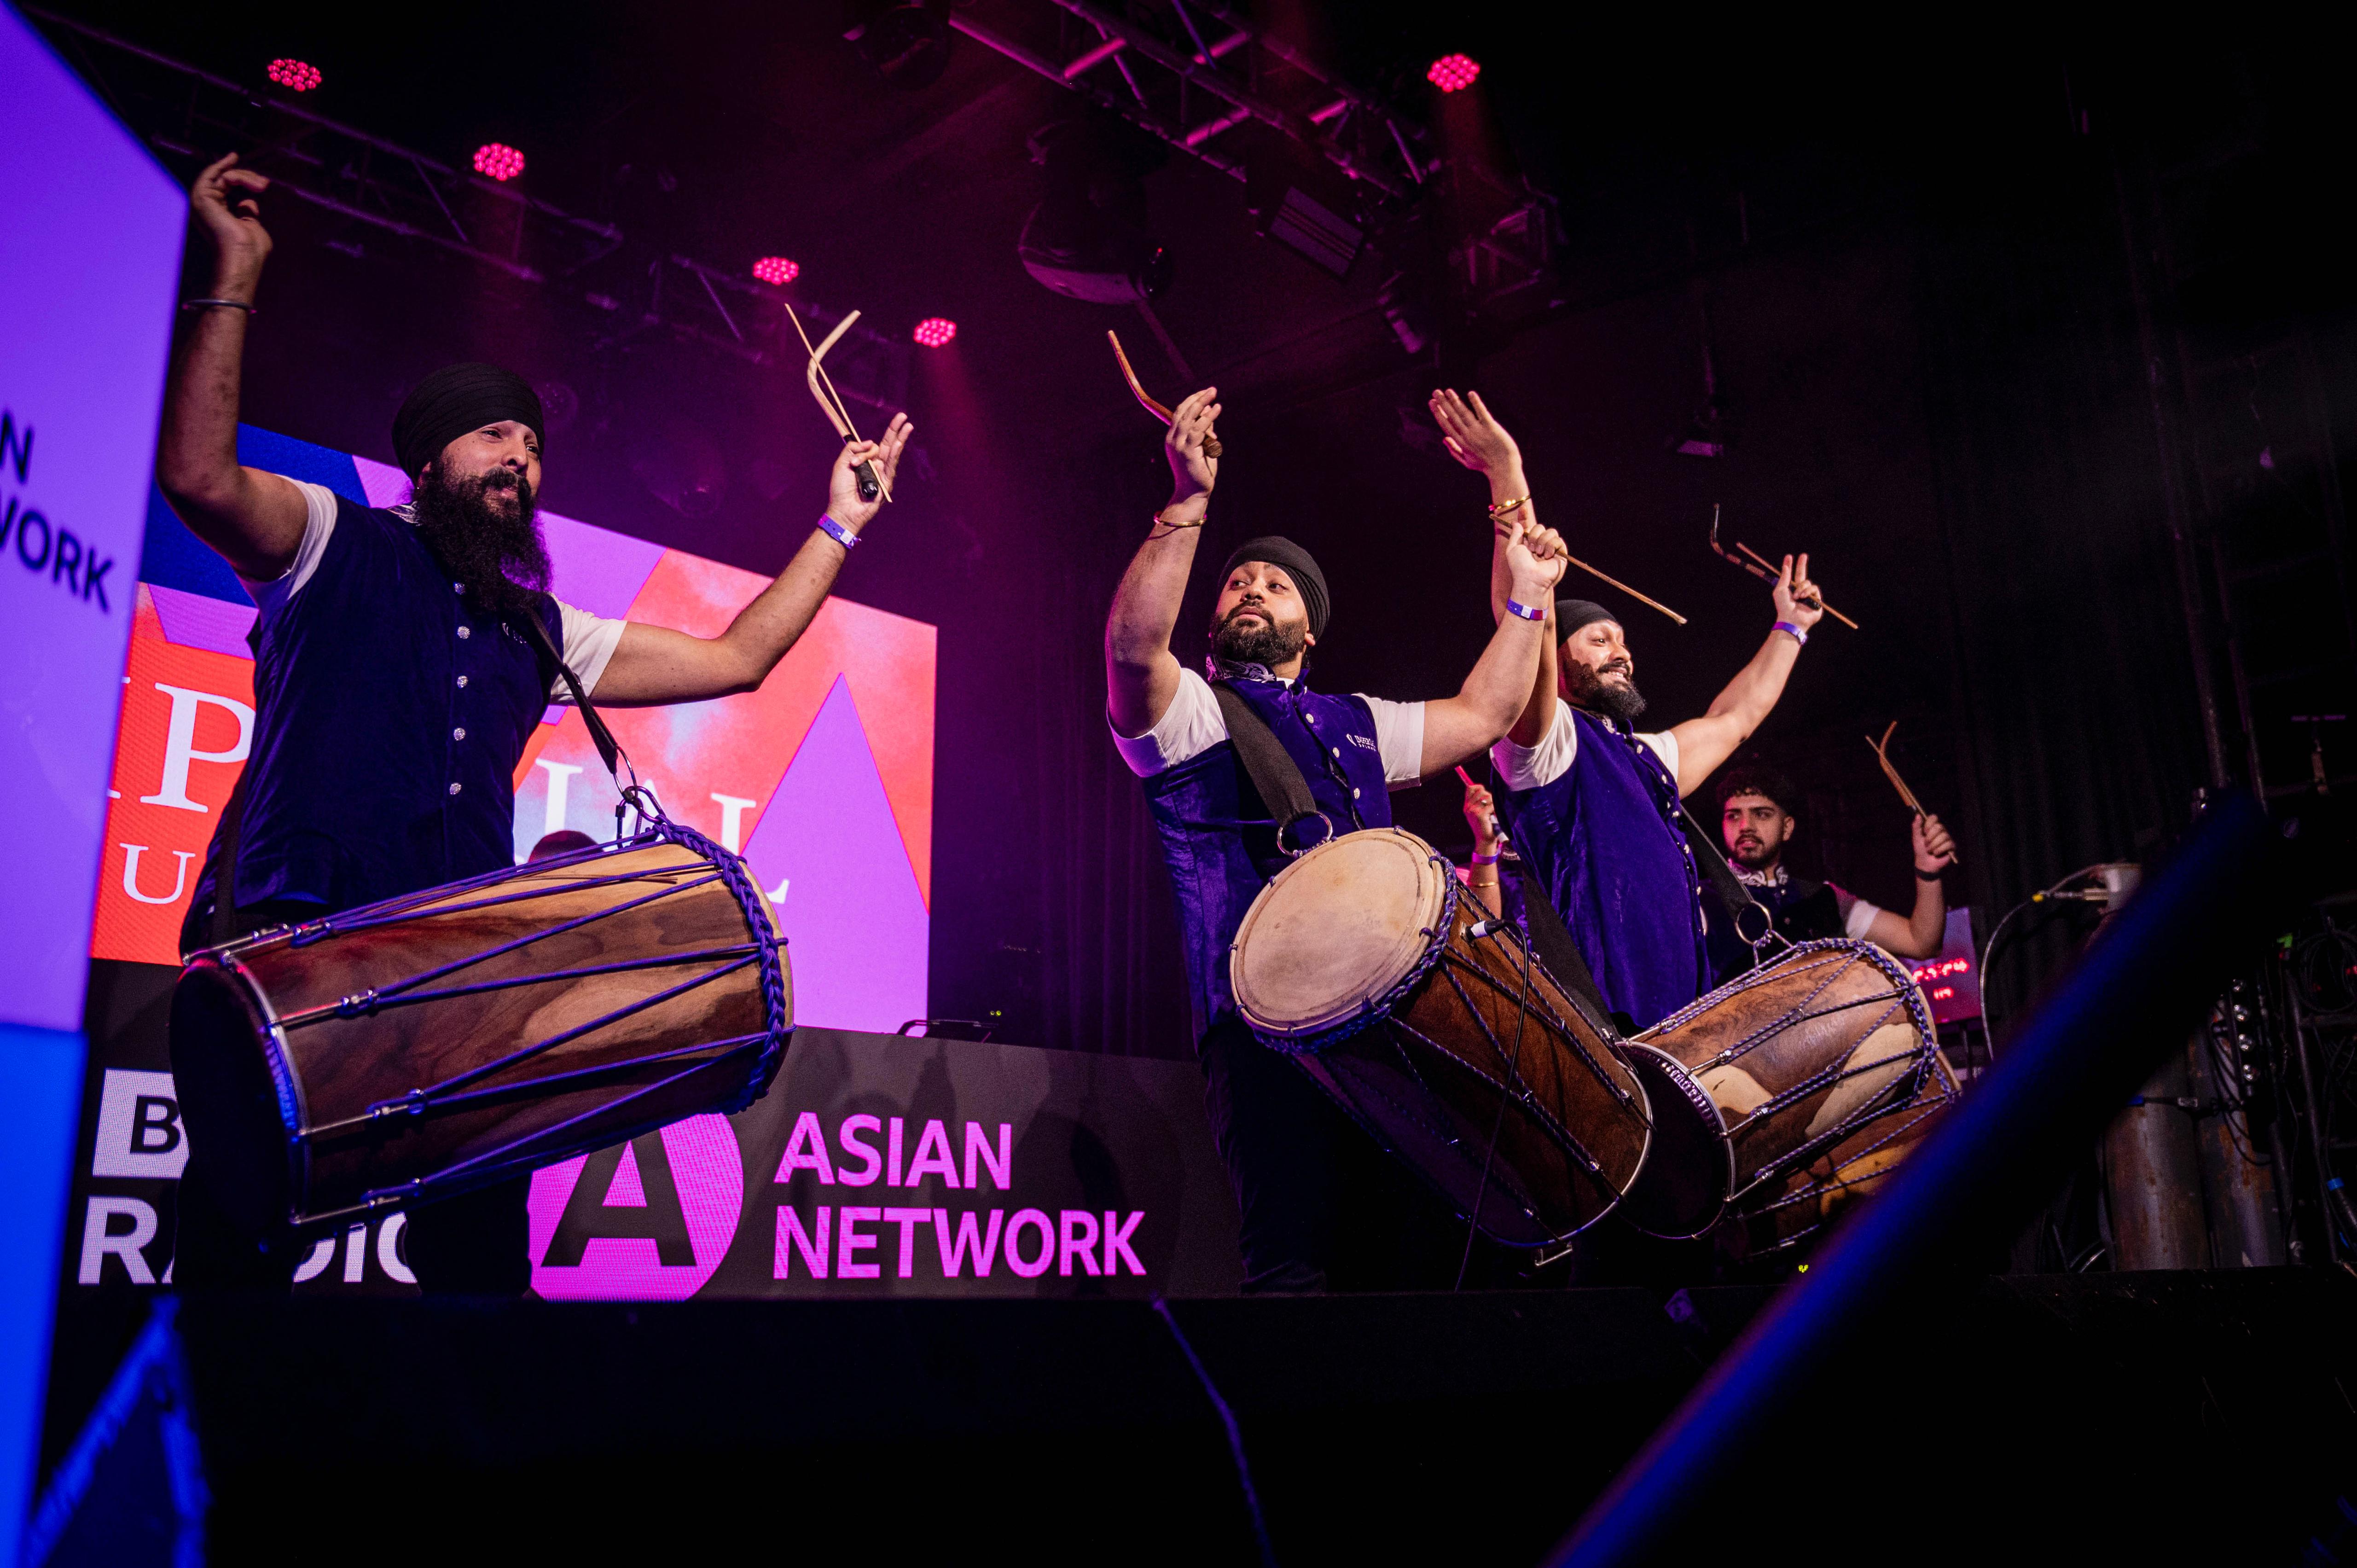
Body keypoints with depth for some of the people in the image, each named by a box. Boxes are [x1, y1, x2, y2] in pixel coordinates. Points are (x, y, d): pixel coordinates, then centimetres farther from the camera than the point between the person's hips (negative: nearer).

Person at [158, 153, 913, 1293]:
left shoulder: (541, 630, 22)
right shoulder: (338, 548, 9)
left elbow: (734, 658, 22)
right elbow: (199, 476, -12)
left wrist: (837, 526, 24)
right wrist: (236, 277, -11)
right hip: (293, 946, -4)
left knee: (480, 1260, -2)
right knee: (233, 1254, -8)